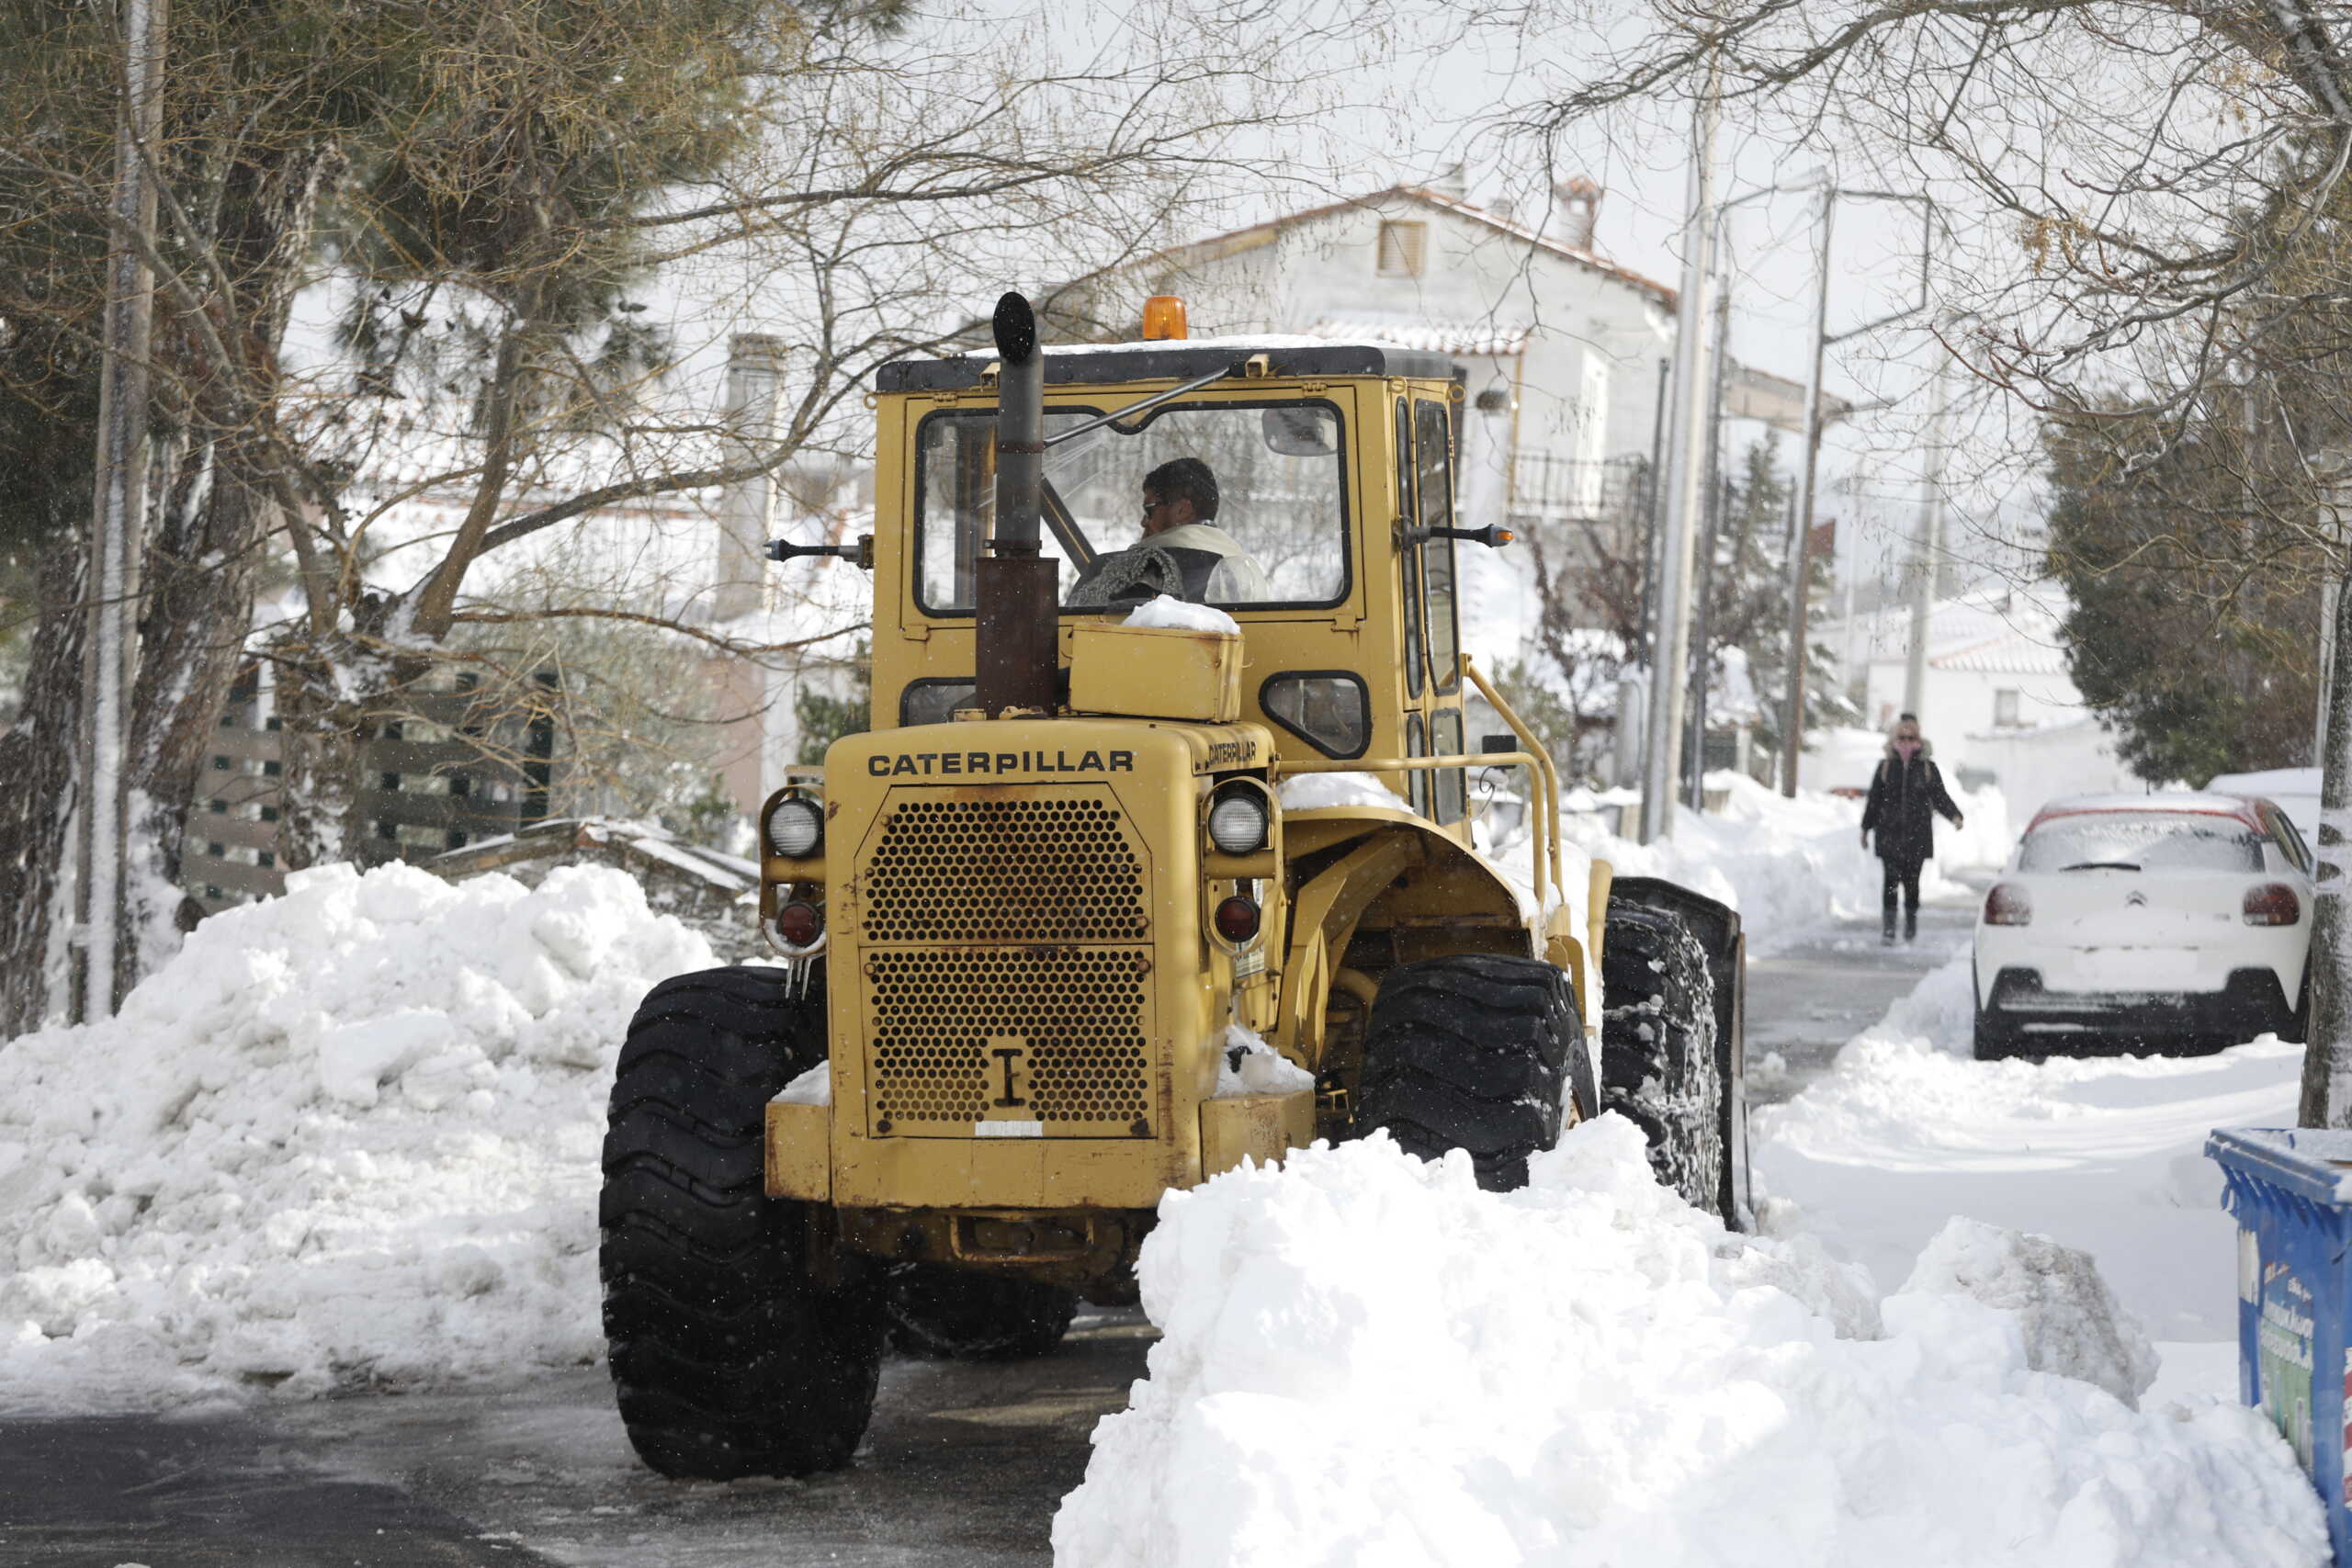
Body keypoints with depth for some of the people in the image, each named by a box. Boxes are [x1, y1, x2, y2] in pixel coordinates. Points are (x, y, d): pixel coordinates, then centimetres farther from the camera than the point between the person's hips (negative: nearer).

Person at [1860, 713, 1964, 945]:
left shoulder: (1928, 767, 5)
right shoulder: (1886, 766, 7)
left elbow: (1940, 797, 6)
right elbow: (1874, 800, 12)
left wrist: (1955, 816, -11)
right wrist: (1866, 828, 13)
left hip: (1917, 836, 0)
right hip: (1890, 834, 0)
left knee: (1911, 882, 3)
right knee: (1891, 880, -8)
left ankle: (1911, 925, 19)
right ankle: (1887, 928, -8)